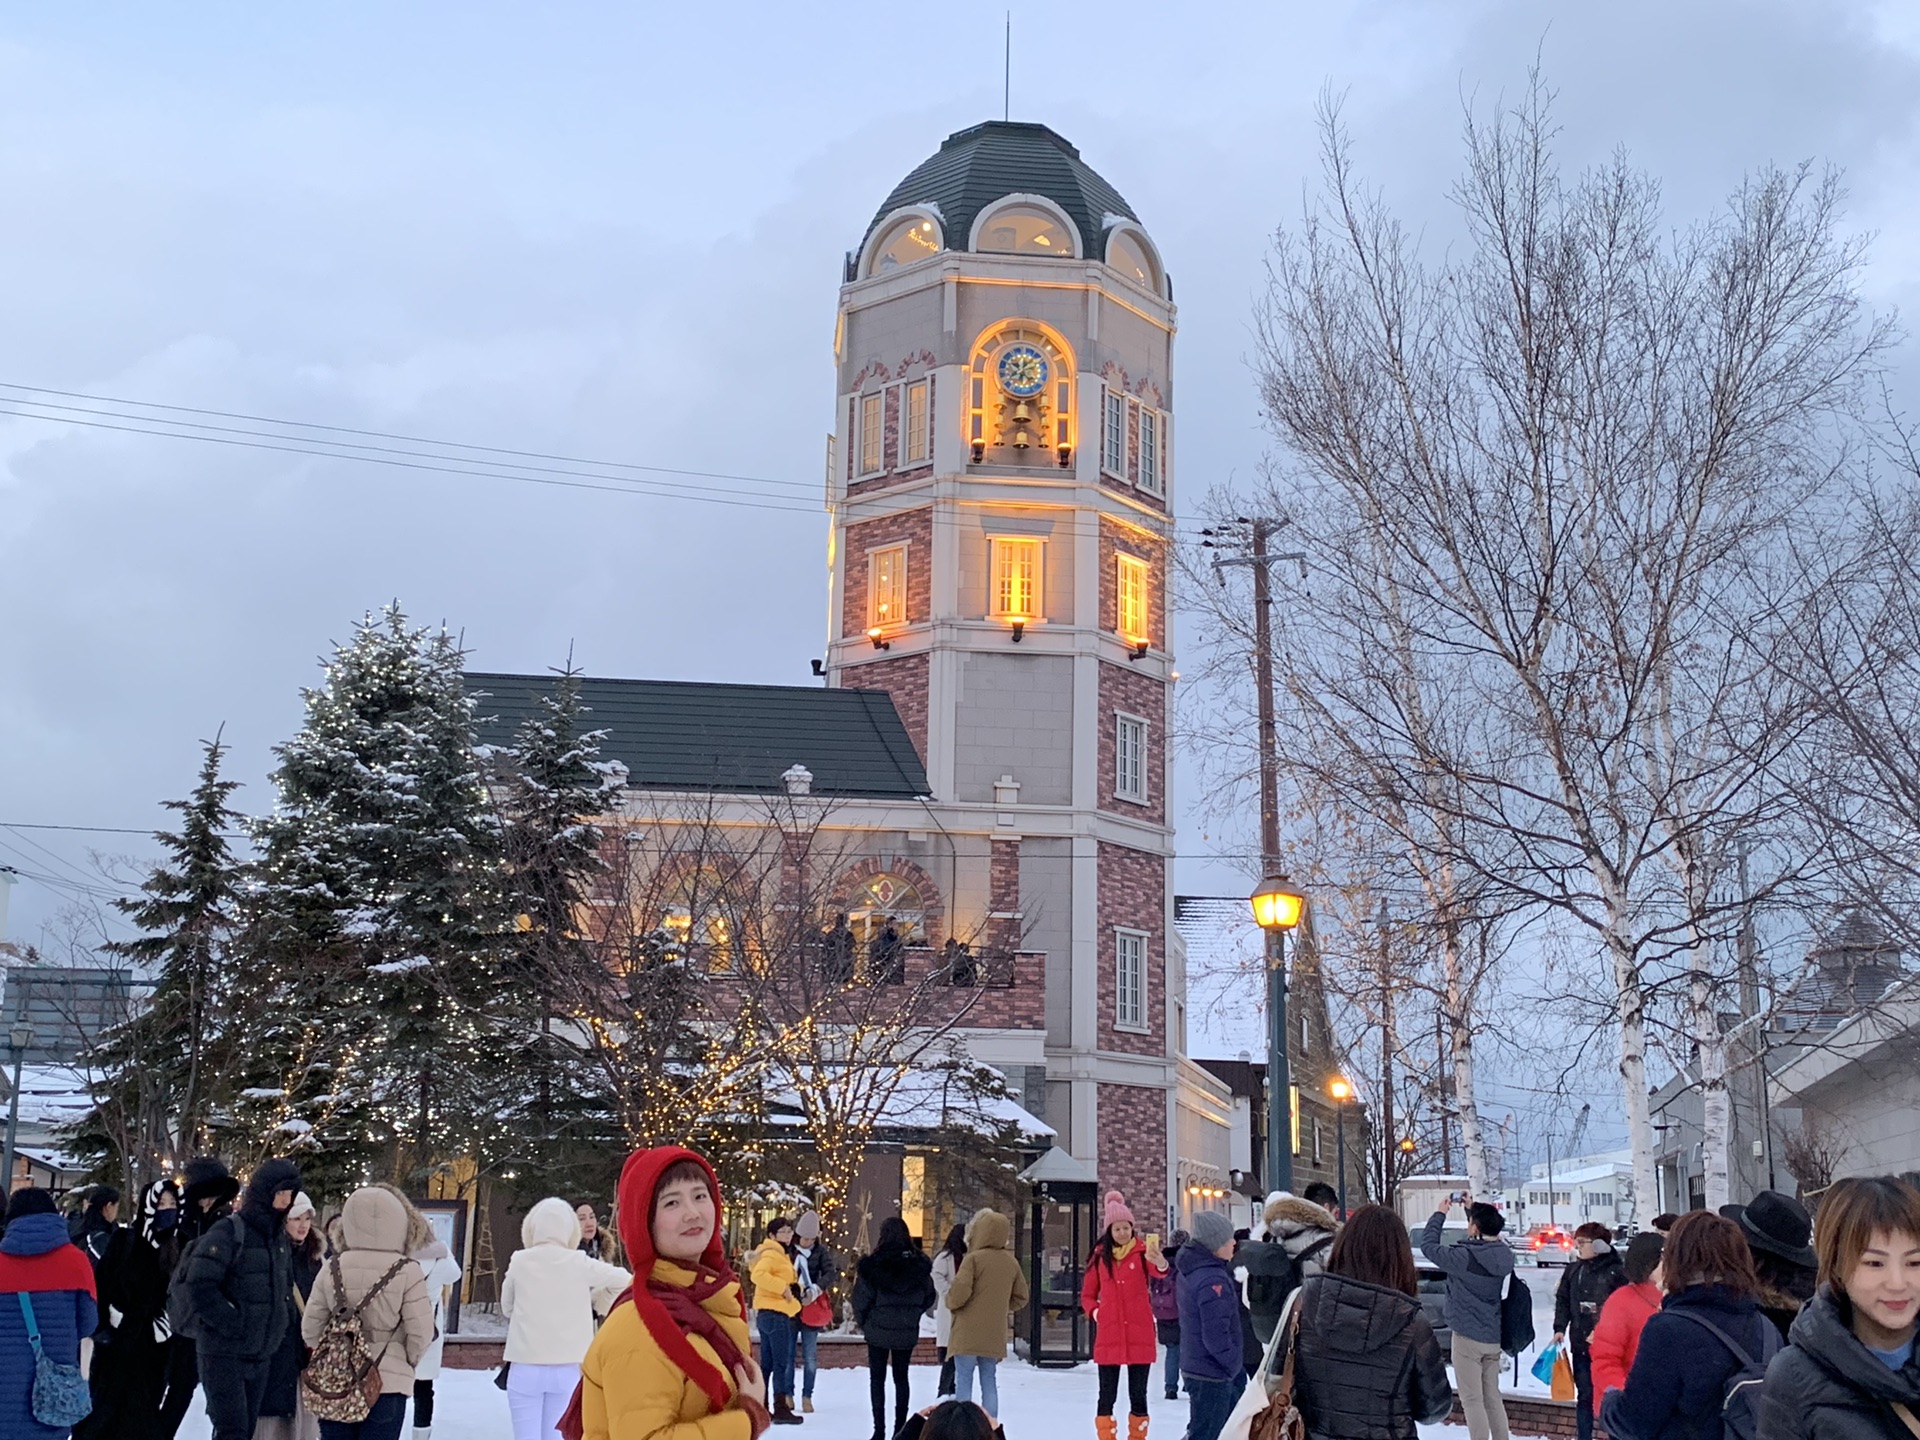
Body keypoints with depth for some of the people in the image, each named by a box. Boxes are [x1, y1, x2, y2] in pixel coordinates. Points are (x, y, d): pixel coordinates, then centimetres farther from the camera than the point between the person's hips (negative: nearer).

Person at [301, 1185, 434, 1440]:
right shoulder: (406, 1272, -11)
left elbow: (311, 1329, 3)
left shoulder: (333, 1269, -1)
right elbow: (420, 1333, -9)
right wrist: (409, 1361, 12)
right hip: (388, 1382, -3)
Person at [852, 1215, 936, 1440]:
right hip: (908, 1331, 3)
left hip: (878, 1329, -3)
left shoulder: (872, 1264, -13)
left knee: (877, 1379, 6)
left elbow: (861, 1299, -11)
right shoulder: (919, 1264, -4)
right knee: (901, 1377, 14)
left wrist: (863, 1321, 6)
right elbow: (928, 1297, 4)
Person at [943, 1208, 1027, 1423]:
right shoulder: (1011, 1262, 6)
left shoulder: (974, 1259, -13)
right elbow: (1020, 1298, 13)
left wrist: (949, 1303, 1)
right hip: (995, 1335, 5)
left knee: (963, 1381, 0)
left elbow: (959, 1293, -19)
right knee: (989, 1382, 11)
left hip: (968, 1334, -5)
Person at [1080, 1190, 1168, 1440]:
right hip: (1108, 1335, 1)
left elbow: (1159, 1269, -26)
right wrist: (1095, 1311, -7)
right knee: (1107, 1395, 3)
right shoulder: (1100, 1255, 5)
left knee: (1138, 1394, 7)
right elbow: (1087, 1295, 14)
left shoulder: (1142, 1250, -2)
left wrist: (1160, 1263, -49)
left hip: (1140, 1335, -1)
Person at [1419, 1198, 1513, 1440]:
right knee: (1493, 1397, 15)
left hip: (1468, 1337, -7)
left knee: (1472, 1400, -2)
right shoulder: (1502, 1254, -2)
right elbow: (1489, 1240, 22)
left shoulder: (1465, 1257, -21)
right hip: (1493, 1337, 7)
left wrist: (1440, 1214, 3)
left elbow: (1428, 1246, -9)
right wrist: (1472, 1208, 22)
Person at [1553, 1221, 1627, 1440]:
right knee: (1584, 1395, 10)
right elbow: (1563, 1301, 11)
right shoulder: (1573, 1270, 7)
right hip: (1580, 1344, 5)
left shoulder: (1616, 1272, -10)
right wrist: (1559, 1328, 0)